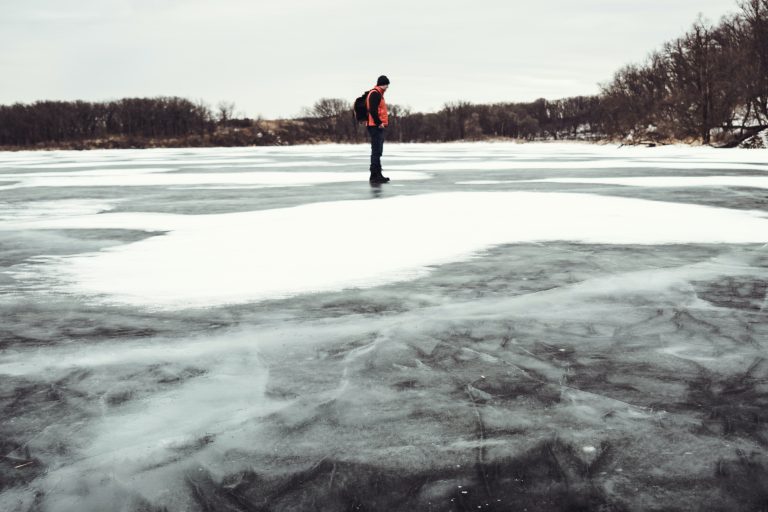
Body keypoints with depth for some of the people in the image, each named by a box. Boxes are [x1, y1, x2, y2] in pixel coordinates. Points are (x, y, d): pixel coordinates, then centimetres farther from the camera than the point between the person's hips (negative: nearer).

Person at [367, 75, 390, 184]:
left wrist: (382, 123, 16)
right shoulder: (375, 93, -12)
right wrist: (379, 123, -21)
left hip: (379, 127, 11)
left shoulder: (379, 94, 21)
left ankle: (376, 175, 18)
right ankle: (375, 175, -12)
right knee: (376, 151, -11)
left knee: (378, 151, 13)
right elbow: (372, 110, -22)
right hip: (376, 127, -11)